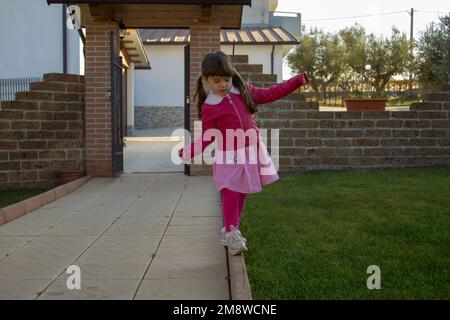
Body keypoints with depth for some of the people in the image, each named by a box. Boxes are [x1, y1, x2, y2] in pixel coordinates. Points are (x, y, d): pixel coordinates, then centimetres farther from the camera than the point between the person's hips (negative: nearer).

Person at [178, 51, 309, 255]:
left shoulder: (244, 92, 5)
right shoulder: (209, 108, -7)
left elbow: (270, 94, 12)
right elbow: (207, 137, -4)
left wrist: (297, 81, 11)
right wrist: (189, 152, -18)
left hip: (251, 152, 5)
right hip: (229, 157, -4)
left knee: (242, 194, 12)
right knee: (230, 195, -10)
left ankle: (230, 230, 27)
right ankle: (231, 233, 2)